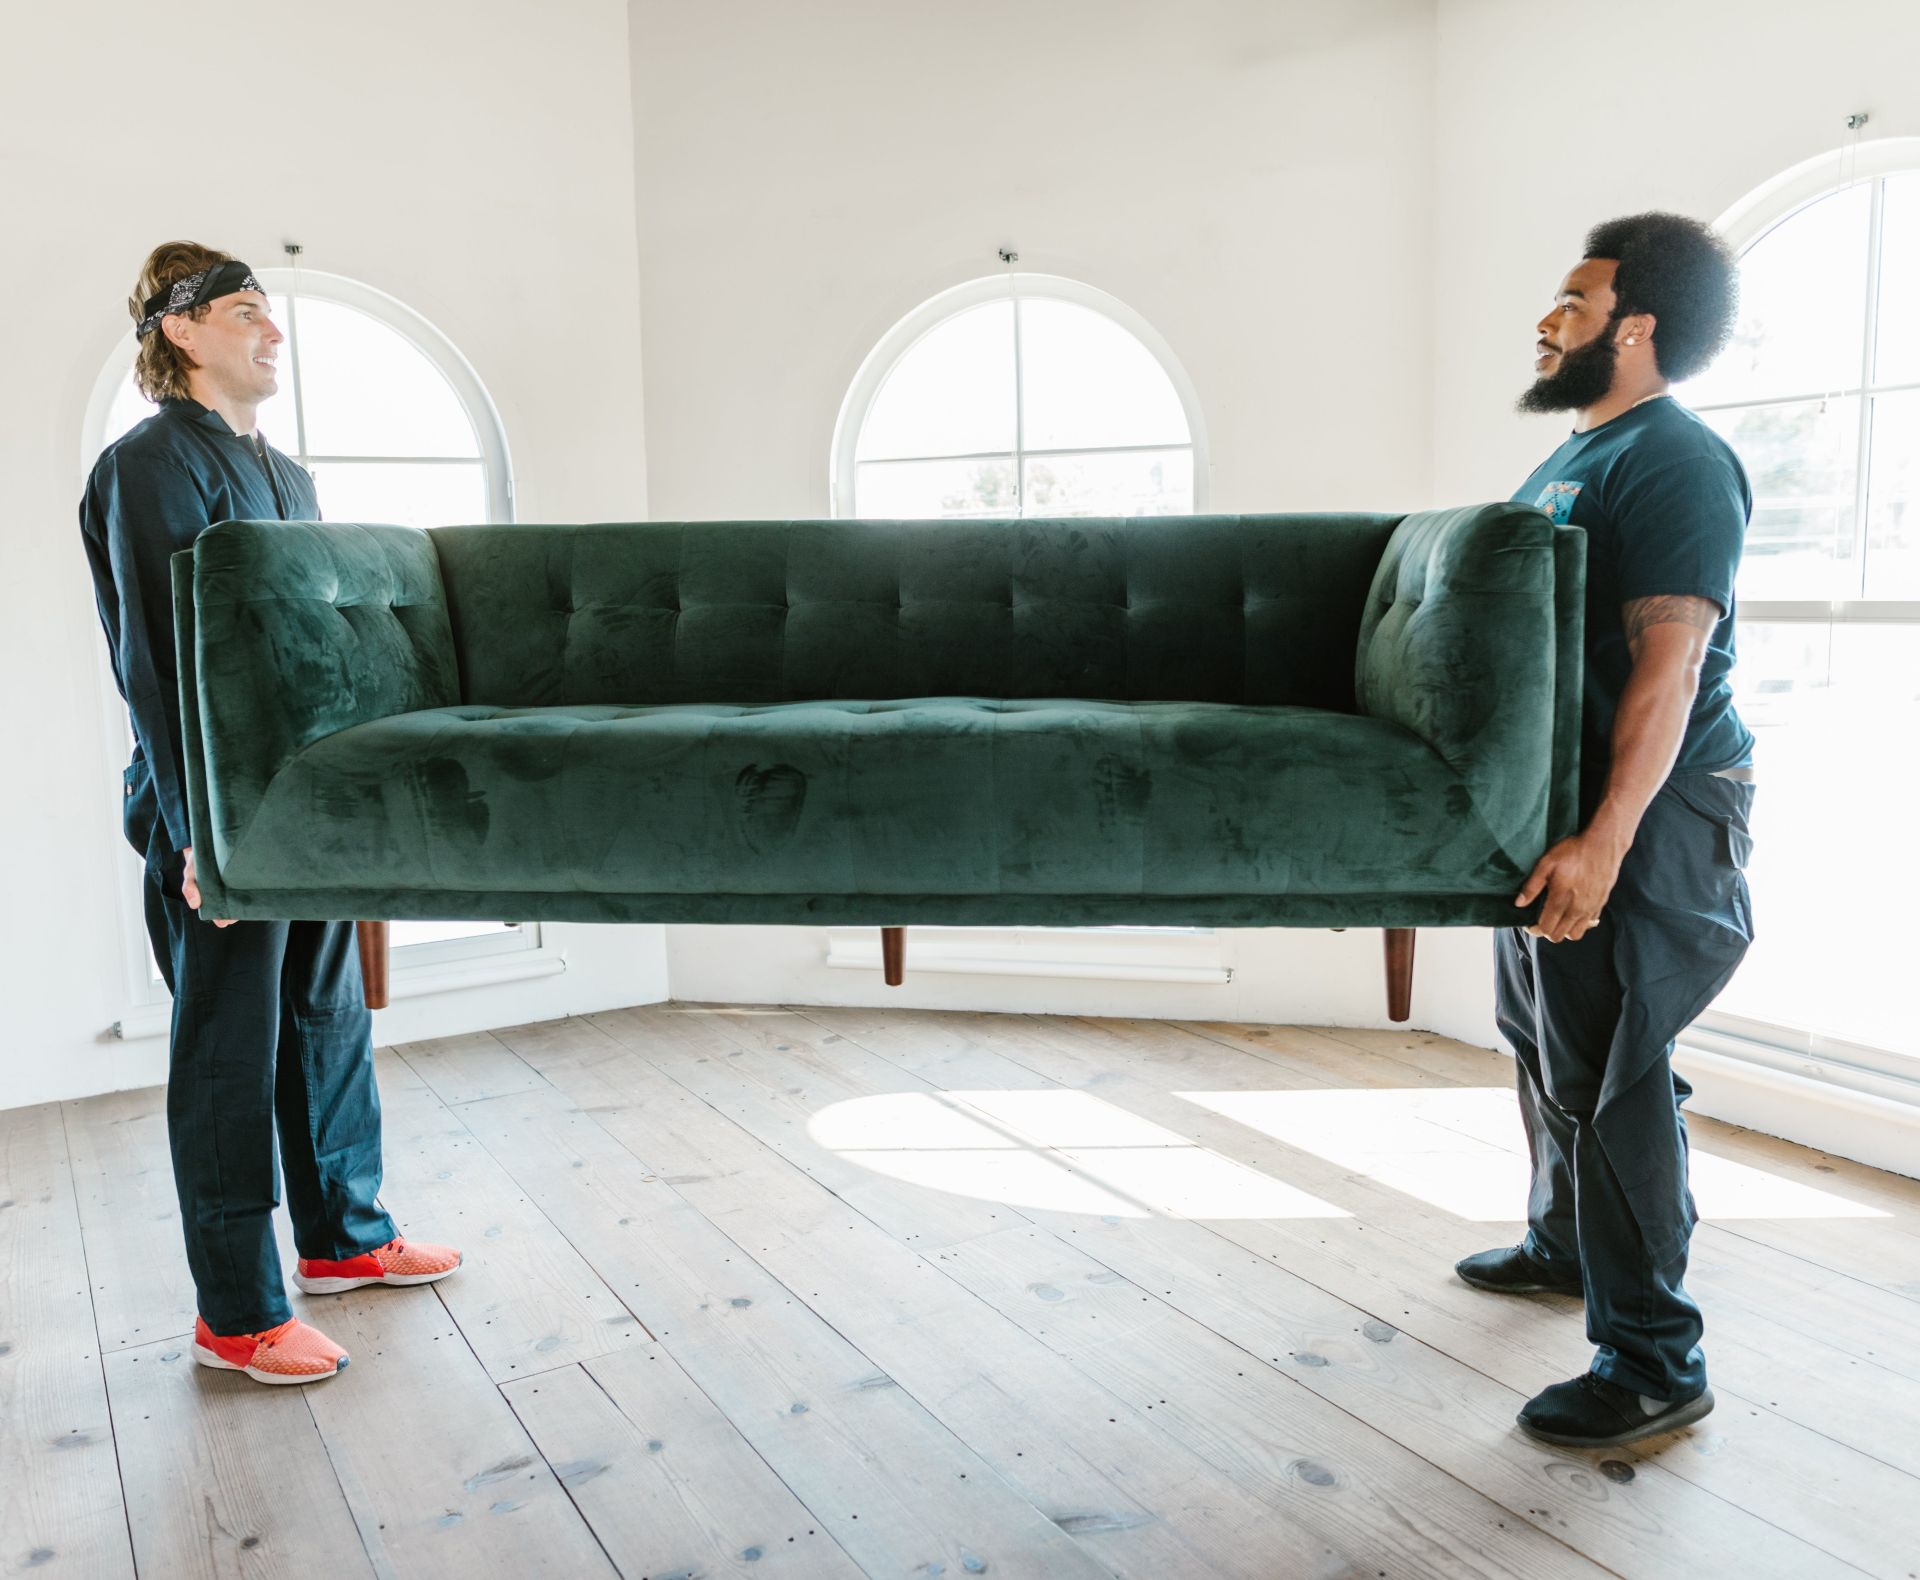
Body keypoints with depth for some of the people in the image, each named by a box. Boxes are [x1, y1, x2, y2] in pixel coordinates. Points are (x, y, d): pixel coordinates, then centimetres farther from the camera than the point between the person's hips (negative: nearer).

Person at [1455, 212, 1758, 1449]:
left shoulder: (1676, 463, -15)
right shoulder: (1576, 457, 17)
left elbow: (1668, 663, -24)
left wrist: (1605, 840, -31)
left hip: (1649, 813, -10)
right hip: (1555, 795, 10)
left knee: (1612, 1077, -7)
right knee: (1546, 1039, 21)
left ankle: (1657, 1362, 6)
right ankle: (1567, 1241, 41)